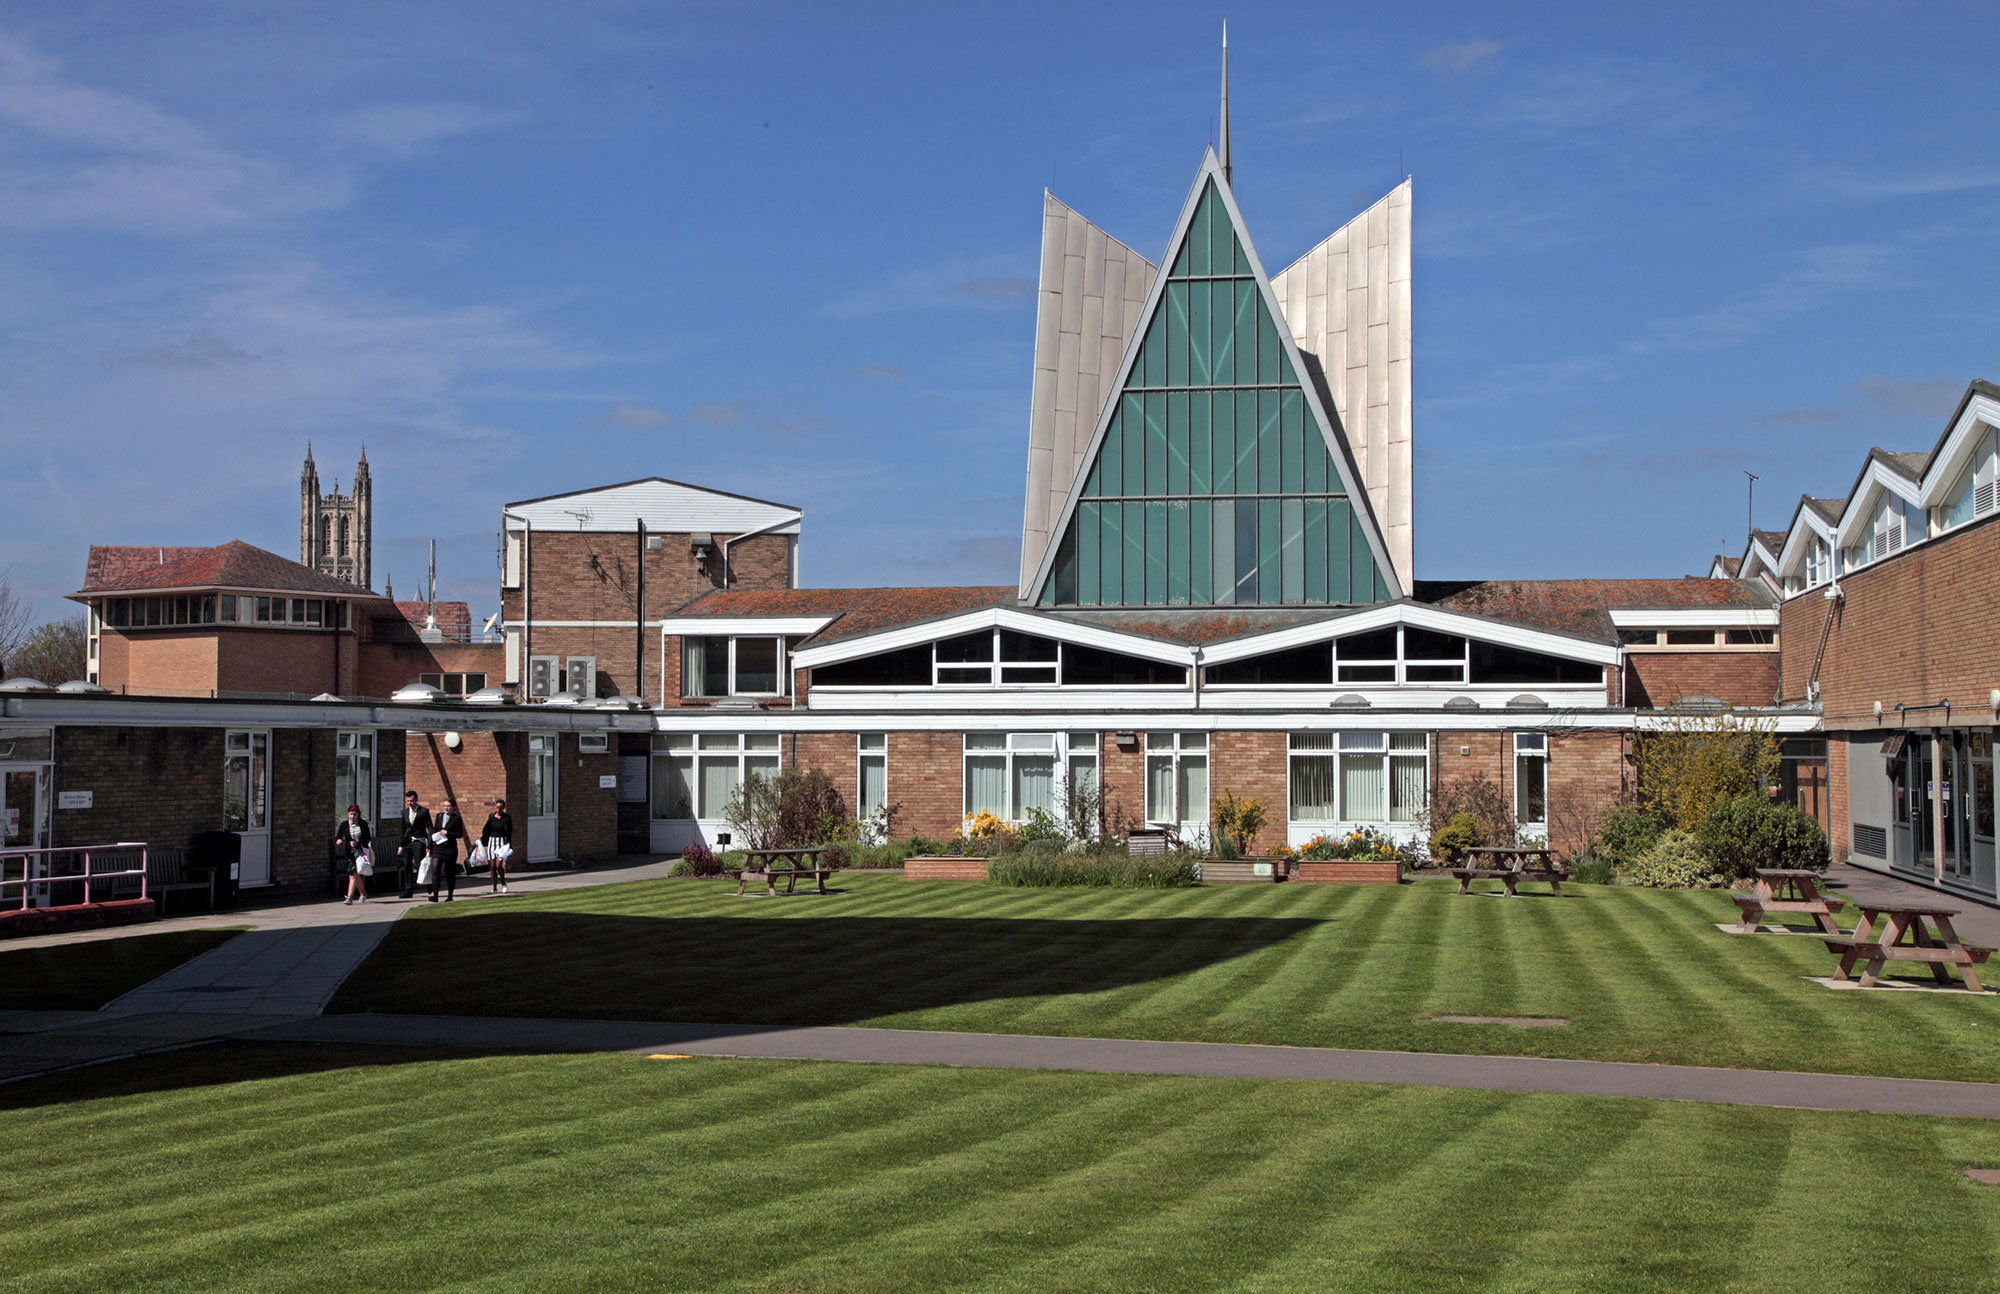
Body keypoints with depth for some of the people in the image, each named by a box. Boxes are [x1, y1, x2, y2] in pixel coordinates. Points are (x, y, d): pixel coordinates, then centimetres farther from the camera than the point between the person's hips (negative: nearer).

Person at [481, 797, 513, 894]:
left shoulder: (507, 818, -3)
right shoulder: (491, 816, 7)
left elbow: (509, 832, -6)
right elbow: (486, 830, 15)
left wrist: (508, 844, -16)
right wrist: (481, 840, 13)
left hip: (502, 842, -4)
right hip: (492, 841, 4)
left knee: (498, 865, -13)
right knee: (493, 866, 2)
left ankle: (503, 883, 11)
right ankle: (495, 887, 9)